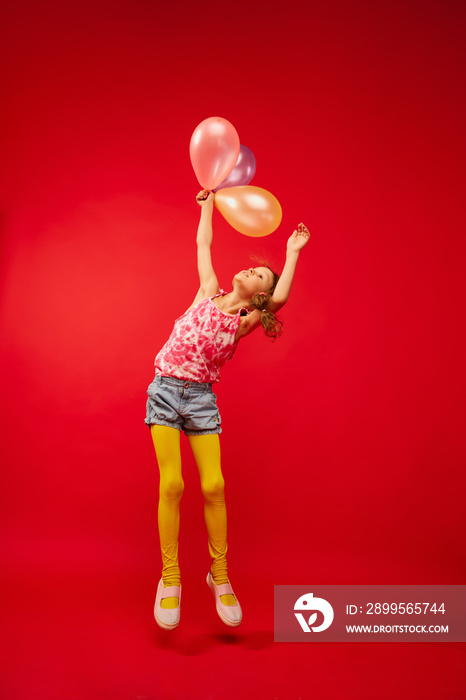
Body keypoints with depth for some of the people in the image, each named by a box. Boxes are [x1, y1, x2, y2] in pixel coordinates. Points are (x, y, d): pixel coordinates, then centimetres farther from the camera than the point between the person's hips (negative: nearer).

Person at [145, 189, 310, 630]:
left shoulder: (245, 322, 2)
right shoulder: (208, 292, 8)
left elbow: (280, 299, -16)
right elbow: (202, 243, 15)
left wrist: (292, 252, -7)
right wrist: (208, 203, 25)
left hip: (201, 398, 0)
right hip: (165, 391, 1)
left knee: (214, 486, -6)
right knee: (171, 483, -10)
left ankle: (219, 574, 15)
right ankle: (170, 579, 5)